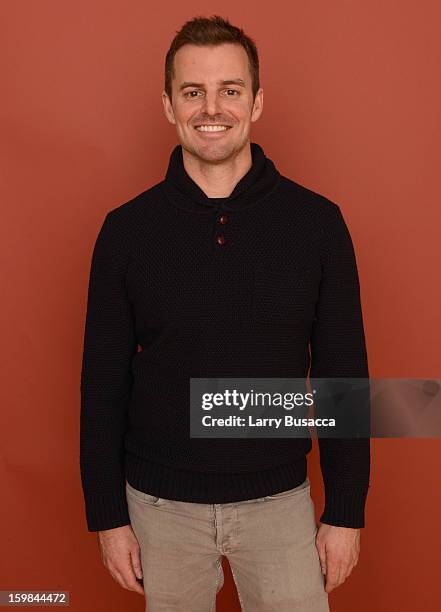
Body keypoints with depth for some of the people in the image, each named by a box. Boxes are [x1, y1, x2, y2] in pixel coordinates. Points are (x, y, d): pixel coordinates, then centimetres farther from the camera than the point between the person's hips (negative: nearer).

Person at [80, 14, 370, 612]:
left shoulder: (317, 222, -7)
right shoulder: (127, 229, -6)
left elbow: (344, 374, -3)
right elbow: (104, 381, -1)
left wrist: (346, 512, -2)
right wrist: (108, 516, 0)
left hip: (280, 500, 0)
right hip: (161, 505, 1)